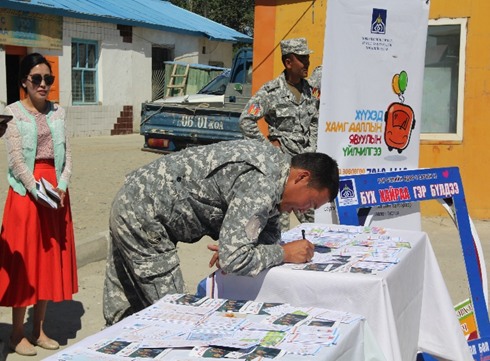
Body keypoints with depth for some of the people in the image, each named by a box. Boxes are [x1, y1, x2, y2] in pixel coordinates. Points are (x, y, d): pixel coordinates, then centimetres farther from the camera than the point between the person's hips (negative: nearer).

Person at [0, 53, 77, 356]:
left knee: (51, 260, 8)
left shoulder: (58, 112, 10)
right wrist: (38, 191, -21)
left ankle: (39, 329, 20)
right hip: (26, 192, -5)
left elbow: (67, 156, 7)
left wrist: (62, 187, -9)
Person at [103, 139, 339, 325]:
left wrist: (229, 245, -7)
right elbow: (233, 261, -31)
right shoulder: (262, 186, -27)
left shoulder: (274, 162, 3)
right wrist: (285, 253, -18)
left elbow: (269, 231, 12)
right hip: (142, 217, -10)